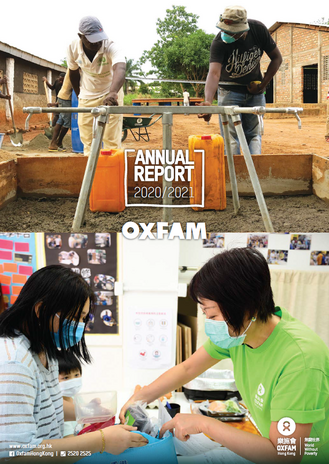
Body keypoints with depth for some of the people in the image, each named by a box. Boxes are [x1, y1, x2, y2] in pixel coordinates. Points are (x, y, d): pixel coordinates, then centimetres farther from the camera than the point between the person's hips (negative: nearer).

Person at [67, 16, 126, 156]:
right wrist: (79, 95, 11)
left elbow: (120, 69, -50)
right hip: (87, 96, 3)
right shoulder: (73, 48, -17)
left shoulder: (110, 46, -30)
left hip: (111, 93, -3)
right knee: (87, 141, 7)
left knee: (112, 140, -5)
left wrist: (112, 93, -69)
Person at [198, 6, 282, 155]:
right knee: (231, 137, -9)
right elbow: (214, 73, -40)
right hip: (230, 91, -2)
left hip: (254, 91, 3)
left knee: (254, 135, 1)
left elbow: (277, 58, -5)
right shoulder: (219, 42, -26)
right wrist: (208, 101, -57)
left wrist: (263, 85, -12)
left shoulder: (258, 29, -17)